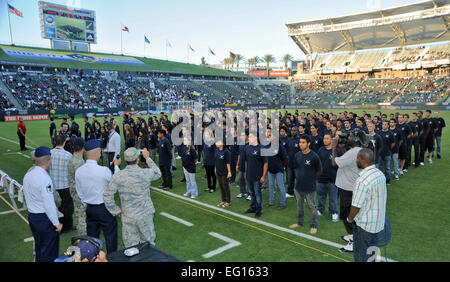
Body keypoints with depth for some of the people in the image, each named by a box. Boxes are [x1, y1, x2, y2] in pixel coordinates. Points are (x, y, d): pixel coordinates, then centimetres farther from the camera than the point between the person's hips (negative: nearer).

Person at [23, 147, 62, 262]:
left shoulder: (28, 174, 3)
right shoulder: (44, 178, -24)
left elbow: (27, 196, 13)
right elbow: (49, 204, -23)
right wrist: (57, 223, -16)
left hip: (31, 216, 9)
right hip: (44, 218, -9)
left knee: (38, 247, 24)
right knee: (49, 251, 4)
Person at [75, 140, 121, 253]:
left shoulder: (78, 171, -4)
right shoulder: (104, 170, -22)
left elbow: (80, 193, 6)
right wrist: (116, 166, 8)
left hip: (89, 209, 6)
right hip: (105, 208, -6)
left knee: (92, 237, 18)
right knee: (110, 238, 8)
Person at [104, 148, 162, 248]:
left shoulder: (118, 176, -11)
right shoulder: (145, 173, -14)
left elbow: (107, 196, -10)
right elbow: (158, 174, 8)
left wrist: (116, 211, 2)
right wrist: (147, 158, 13)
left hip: (127, 217, 1)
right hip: (145, 215, -1)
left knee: (130, 247, 12)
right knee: (148, 243, 15)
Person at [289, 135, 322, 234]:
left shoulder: (314, 156, -15)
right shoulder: (297, 155, 1)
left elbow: (319, 171, -3)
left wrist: (312, 179, 7)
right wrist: (299, 177, 10)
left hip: (310, 187, -5)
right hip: (298, 185, 5)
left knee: (312, 206, 7)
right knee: (299, 205, 19)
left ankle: (313, 225, 22)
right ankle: (299, 222, 35)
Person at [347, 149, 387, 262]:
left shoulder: (362, 180, -27)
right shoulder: (380, 174, -2)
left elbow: (356, 205, -23)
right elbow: (383, 198, 9)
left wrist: (349, 219, -5)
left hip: (364, 224, -8)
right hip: (378, 222, 8)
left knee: (361, 255, 9)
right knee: (372, 252, 23)